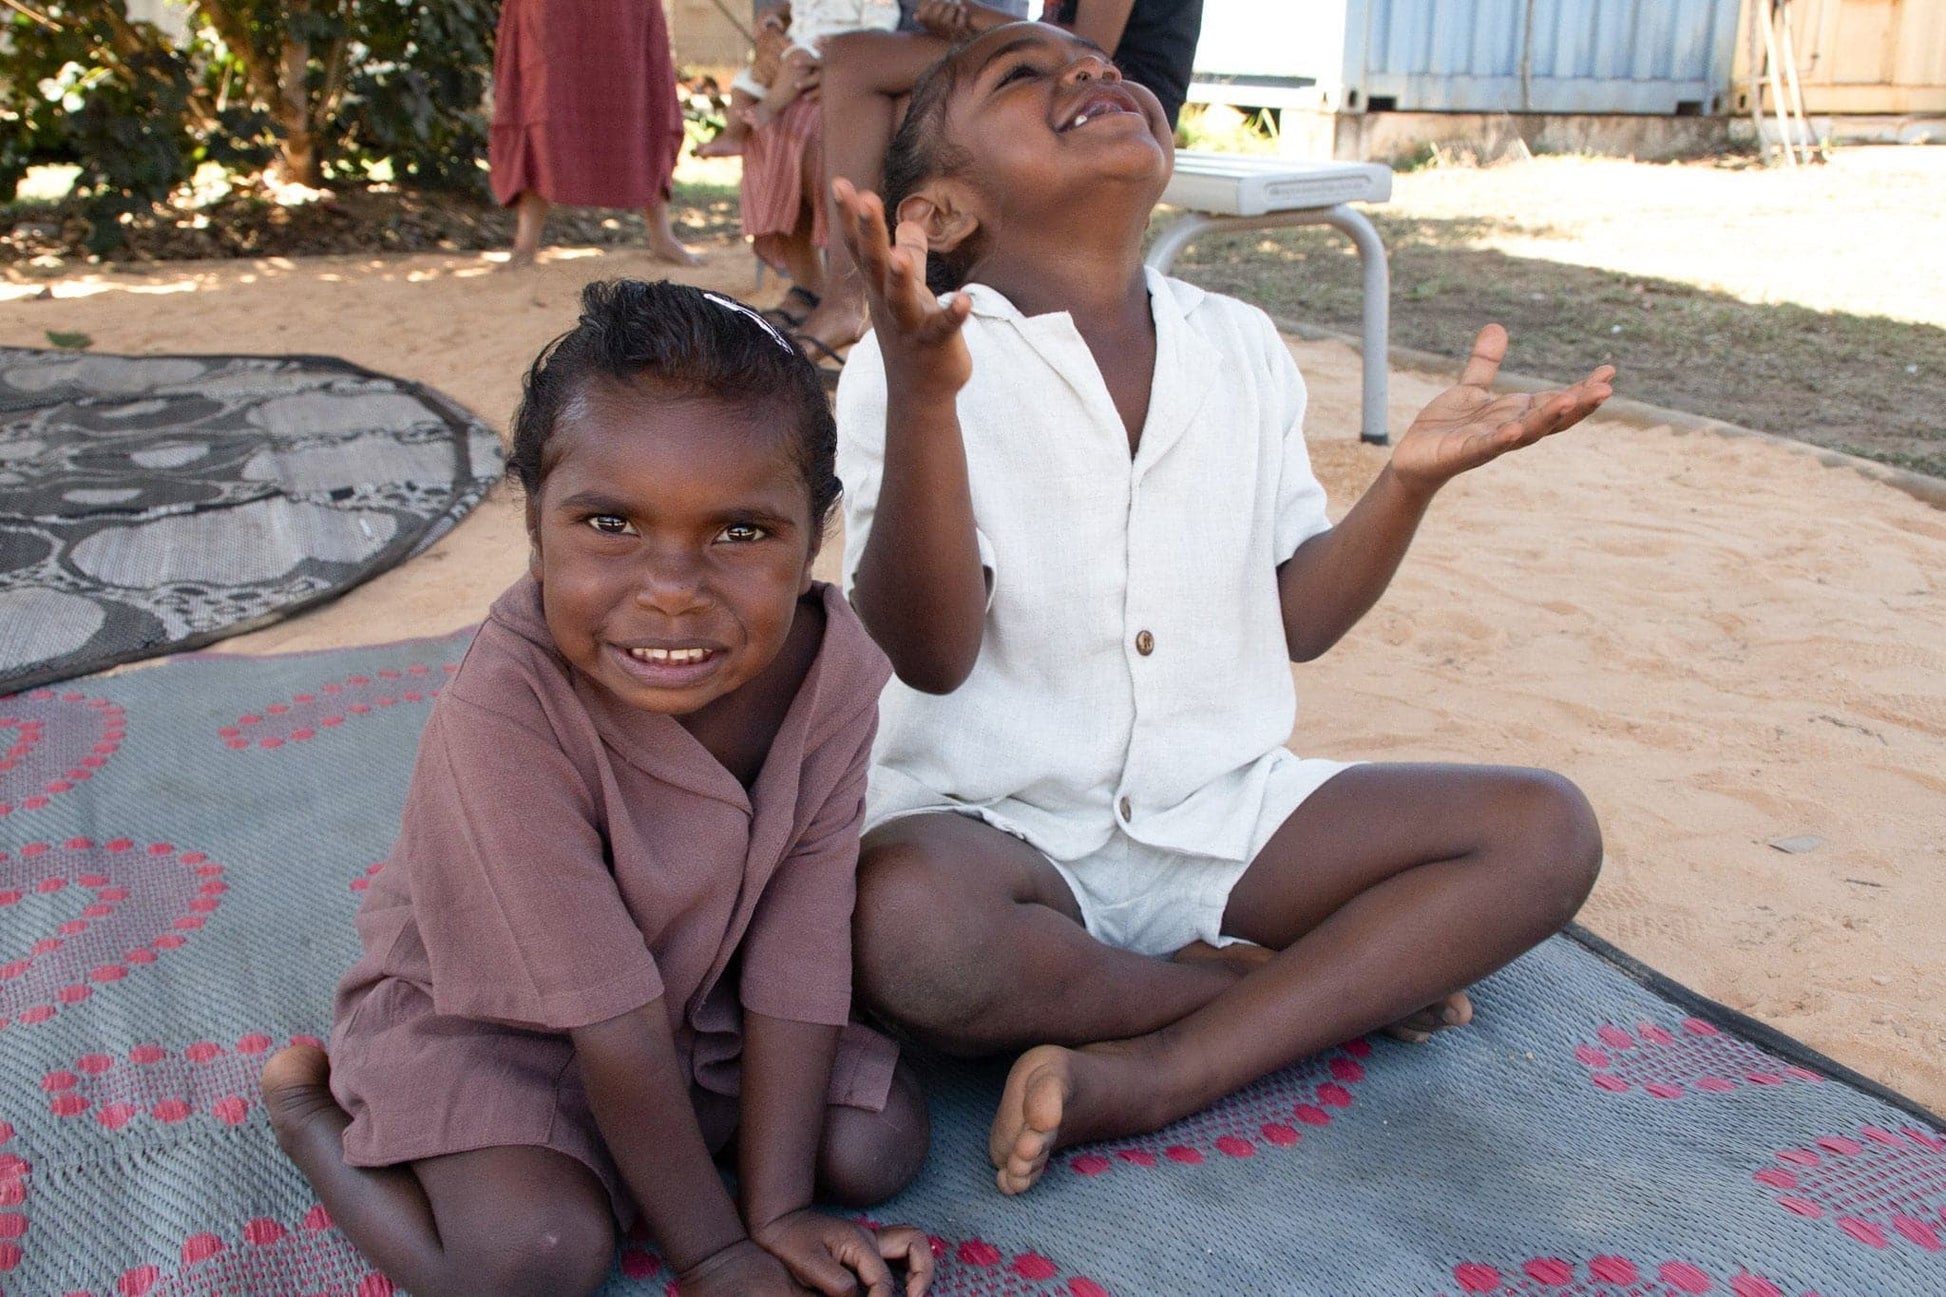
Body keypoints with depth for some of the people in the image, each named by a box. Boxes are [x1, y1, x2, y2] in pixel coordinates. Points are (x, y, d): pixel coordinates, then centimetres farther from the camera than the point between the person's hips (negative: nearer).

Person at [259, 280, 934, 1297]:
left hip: (701, 989, 5)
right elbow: (613, 1019, -29)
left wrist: (776, 1213, -18)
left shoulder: (837, 671, -23)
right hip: (480, 1011, -4)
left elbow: (798, 957, -18)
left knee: (880, 1148, -7)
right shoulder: (506, 704, -36)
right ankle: (310, 1106, 4)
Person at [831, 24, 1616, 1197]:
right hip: (998, 825, -4)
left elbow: (1295, 618, 9)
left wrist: (1412, 479, -6)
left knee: (1548, 832, -10)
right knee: (903, 924, -38)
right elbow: (929, 653, -20)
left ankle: (1158, 1077, -22)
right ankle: (1333, 989, -12)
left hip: (1221, 814, 5)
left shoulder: (1242, 348, 7)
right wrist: (923, 395, -32)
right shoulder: (913, 363, -9)